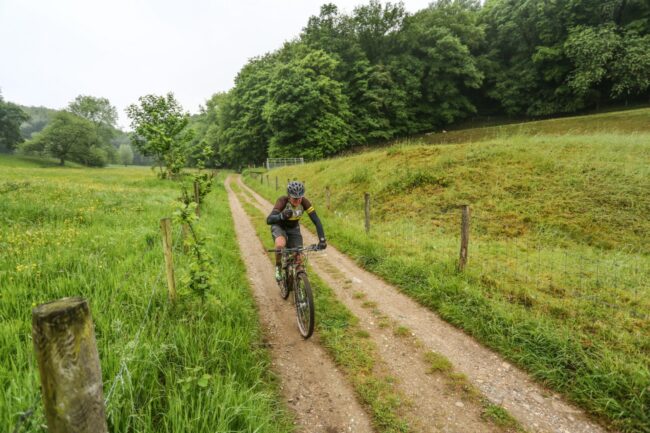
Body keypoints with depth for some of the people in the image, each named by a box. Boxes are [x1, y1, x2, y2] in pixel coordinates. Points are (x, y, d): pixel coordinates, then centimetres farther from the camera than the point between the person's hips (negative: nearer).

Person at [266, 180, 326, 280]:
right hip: (279, 227, -3)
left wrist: (322, 239, -38)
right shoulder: (283, 201, -33)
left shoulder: (304, 202, -26)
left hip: (294, 228, 3)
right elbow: (269, 220, -44)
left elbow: (316, 220, -27)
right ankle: (278, 267, -6)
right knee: (280, 245, -35)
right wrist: (282, 216, -64)